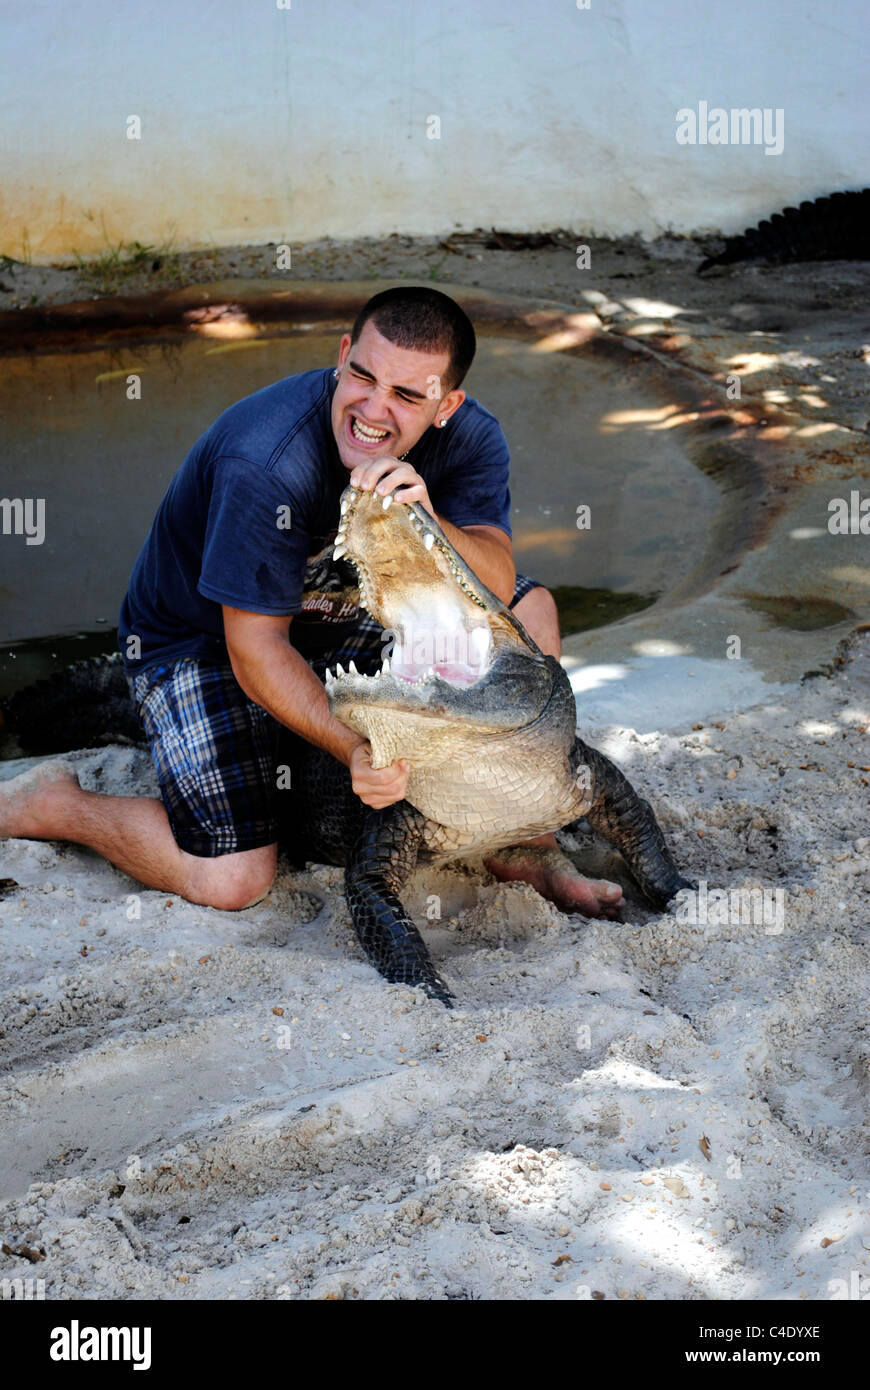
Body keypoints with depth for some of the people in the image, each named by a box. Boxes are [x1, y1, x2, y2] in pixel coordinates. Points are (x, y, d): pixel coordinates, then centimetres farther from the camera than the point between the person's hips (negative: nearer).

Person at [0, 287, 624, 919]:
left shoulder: (468, 437, -16)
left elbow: (499, 584, -26)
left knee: (532, 608, -8)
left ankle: (522, 840, 1)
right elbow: (255, 649, -30)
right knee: (232, 881, -17)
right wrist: (355, 749, -42)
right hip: (200, 639, -6)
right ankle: (51, 801, 7)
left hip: (340, 615, 6)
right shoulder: (267, 464, -34)